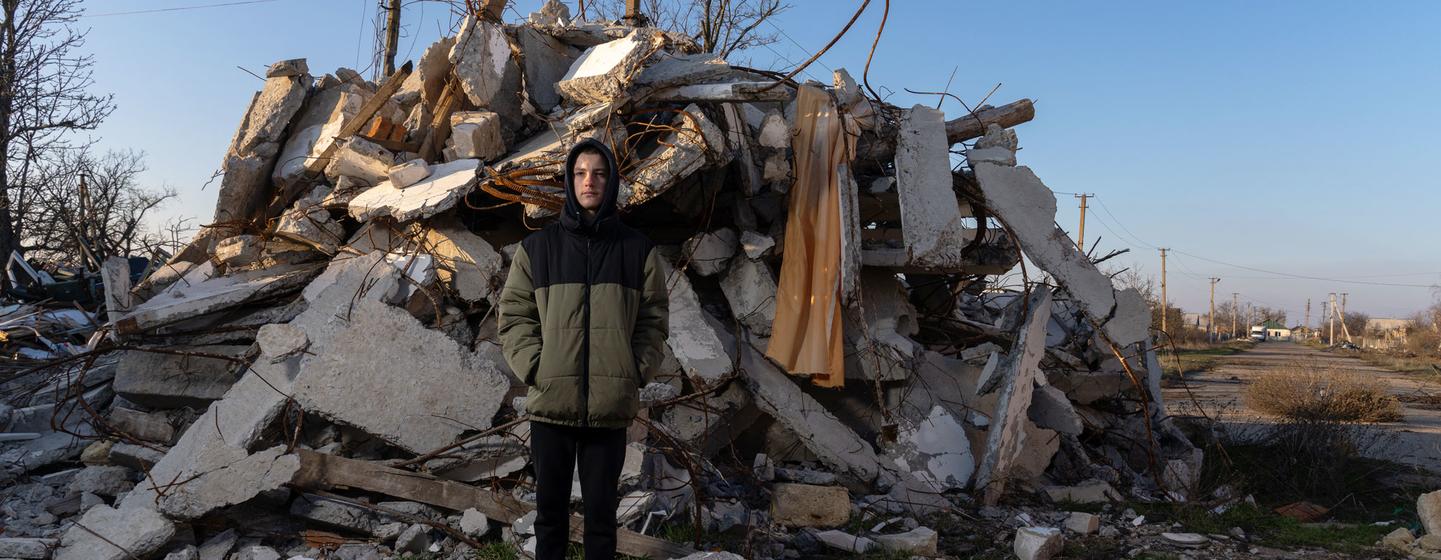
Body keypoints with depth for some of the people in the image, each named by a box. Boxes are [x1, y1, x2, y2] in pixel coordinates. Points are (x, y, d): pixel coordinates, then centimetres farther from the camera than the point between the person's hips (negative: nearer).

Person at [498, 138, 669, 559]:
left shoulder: (637, 249, 5)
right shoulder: (537, 247, 4)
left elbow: (652, 320, 7)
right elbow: (514, 315, 5)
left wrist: (636, 373, -5)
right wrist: (535, 369, -8)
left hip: (611, 406, 0)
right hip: (550, 403, 0)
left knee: (601, 511, 8)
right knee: (550, 509, 11)